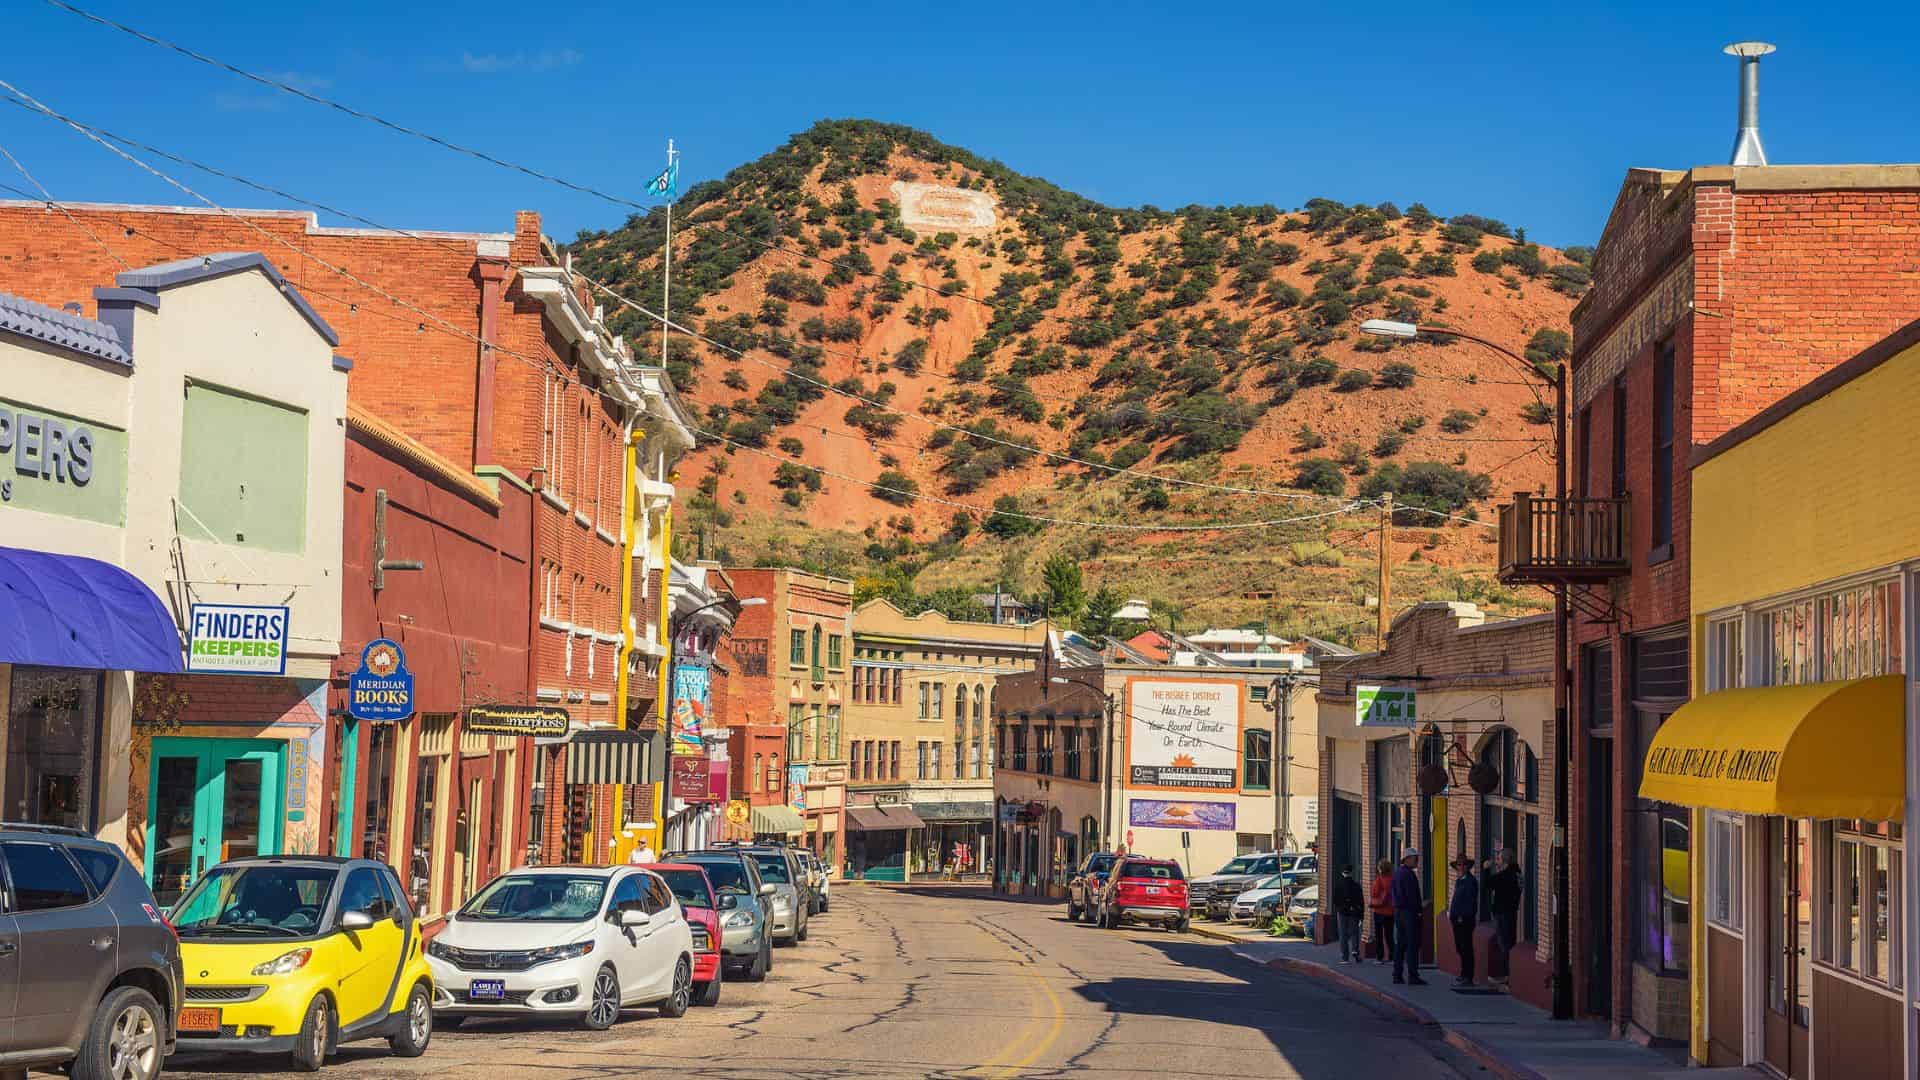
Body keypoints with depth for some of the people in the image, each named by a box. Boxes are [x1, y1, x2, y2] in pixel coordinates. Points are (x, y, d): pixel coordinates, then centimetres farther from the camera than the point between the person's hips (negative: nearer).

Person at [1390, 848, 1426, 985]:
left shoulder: (1396, 872, 14)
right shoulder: (1408, 874, -16)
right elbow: (1411, 895, -20)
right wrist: (1421, 909, -9)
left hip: (1398, 911, 9)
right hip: (1410, 912, -9)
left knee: (1400, 944, 11)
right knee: (1413, 944, -7)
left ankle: (1397, 975, 12)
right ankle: (1412, 976, -10)